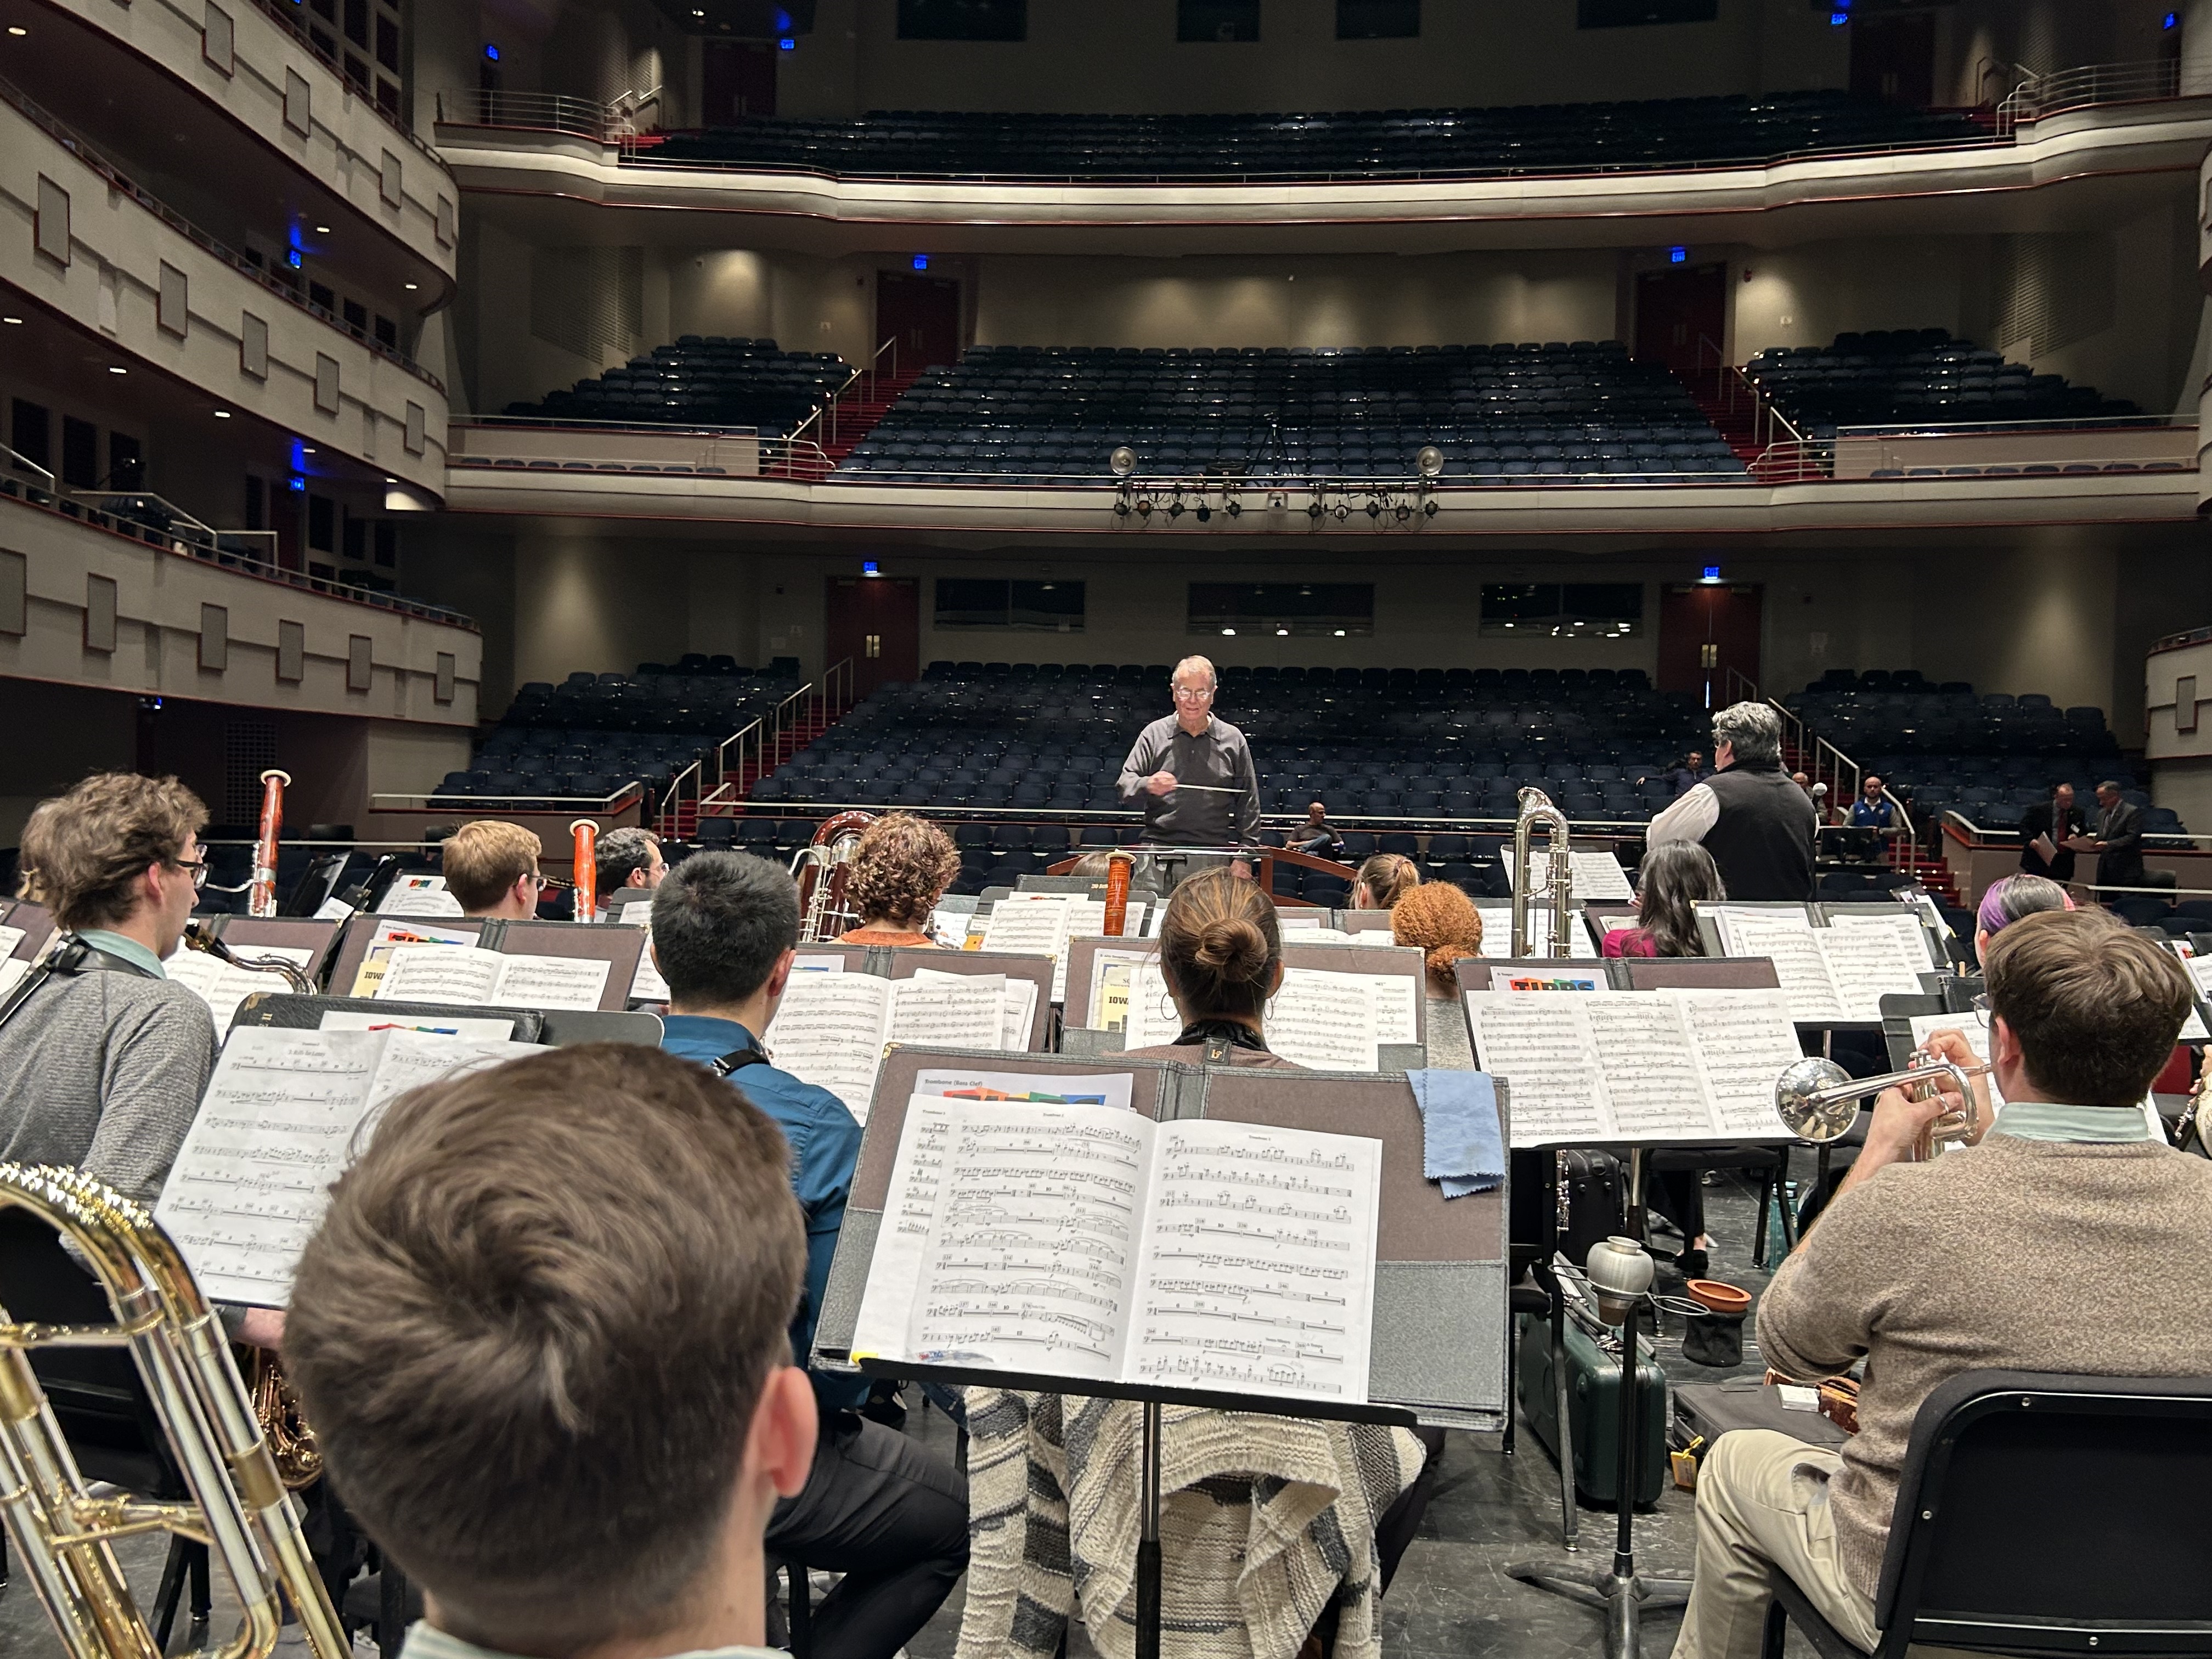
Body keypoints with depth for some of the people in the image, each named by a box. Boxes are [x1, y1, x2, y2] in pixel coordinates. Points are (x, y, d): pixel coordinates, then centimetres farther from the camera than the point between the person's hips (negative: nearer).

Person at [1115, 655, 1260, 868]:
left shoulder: (1233, 740, 12)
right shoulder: (1154, 734, 11)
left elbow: (1248, 803, 12)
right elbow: (1125, 784, 6)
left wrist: (1245, 855, 4)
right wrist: (1147, 786, -18)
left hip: (1215, 853, 0)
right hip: (1159, 847, 0)